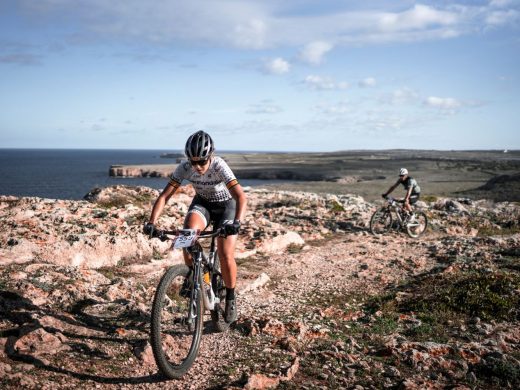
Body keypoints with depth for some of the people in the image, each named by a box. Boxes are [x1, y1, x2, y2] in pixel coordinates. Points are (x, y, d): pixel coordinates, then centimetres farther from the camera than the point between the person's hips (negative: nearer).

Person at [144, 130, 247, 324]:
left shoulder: (219, 166, -33)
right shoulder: (184, 168, -23)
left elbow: (241, 197, -42)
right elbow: (164, 196, -24)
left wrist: (237, 222, -58)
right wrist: (151, 223, -37)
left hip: (226, 205, -3)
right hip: (202, 203, 3)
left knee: (225, 256, -16)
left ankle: (230, 298, 9)